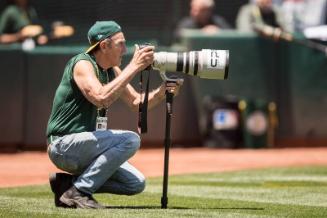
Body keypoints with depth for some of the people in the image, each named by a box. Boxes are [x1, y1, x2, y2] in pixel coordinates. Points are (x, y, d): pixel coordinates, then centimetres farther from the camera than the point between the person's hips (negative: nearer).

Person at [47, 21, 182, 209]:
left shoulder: (113, 71, 12)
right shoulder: (82, 64, -15)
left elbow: (137, 103, 15)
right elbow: (101, 98, -32)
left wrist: (161, 91, -5)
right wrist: (134, 67, -29)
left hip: (85, 146, 9)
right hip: (62, 146, -9)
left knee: (136, 184, 3)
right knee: (130, 139, -24)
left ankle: (68, 183, 7)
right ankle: (77, 191, -20)